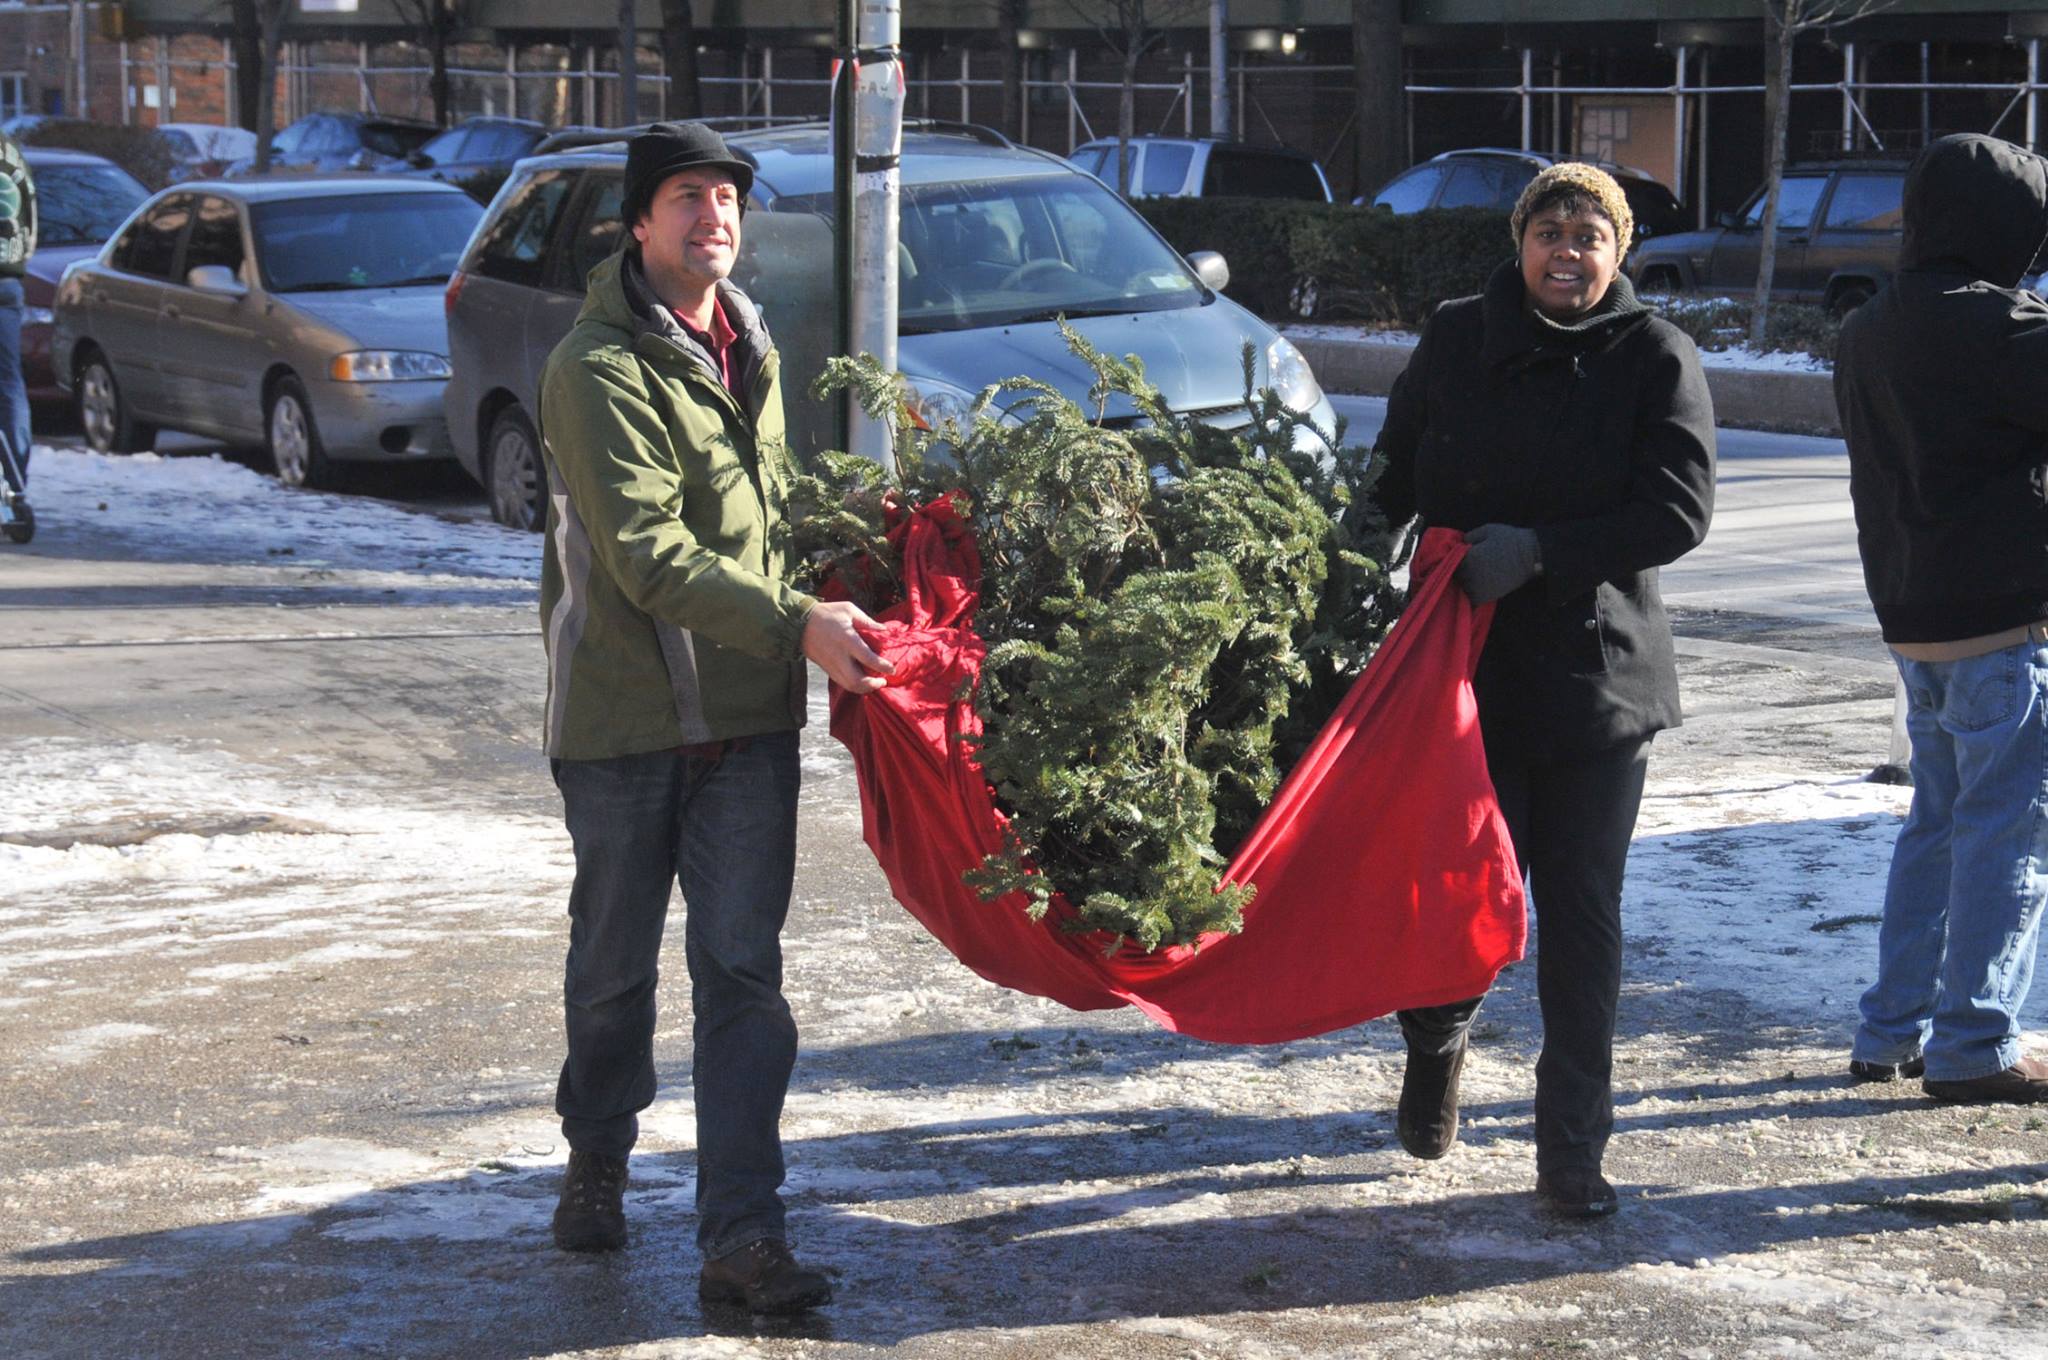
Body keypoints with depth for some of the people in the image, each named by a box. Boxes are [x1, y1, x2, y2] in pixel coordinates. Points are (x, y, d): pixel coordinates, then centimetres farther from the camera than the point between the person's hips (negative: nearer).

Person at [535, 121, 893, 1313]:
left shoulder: (750, 350, 12)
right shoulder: (599, 369, -13)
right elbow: (648, 555, -23)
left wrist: (825, 612, 18)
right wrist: (795, 624, -30)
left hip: (749, 718, 5)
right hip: (623, 715, -5)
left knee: (743, 972, -3)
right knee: (616, 966, 11)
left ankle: (742, 1236, -4)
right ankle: (597, 1166, 34)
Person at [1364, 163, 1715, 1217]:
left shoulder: (1656, 358, -1)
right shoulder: (1455, 341, 5)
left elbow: (1679, 511, -9)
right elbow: (1394, 487, 13)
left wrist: (1540, 552, -17)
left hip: (1601, 675, -1)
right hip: (1468, 667, 1)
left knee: (1581, 915, 1)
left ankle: (1573, 1150, 9)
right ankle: (1437, 1040, 35)